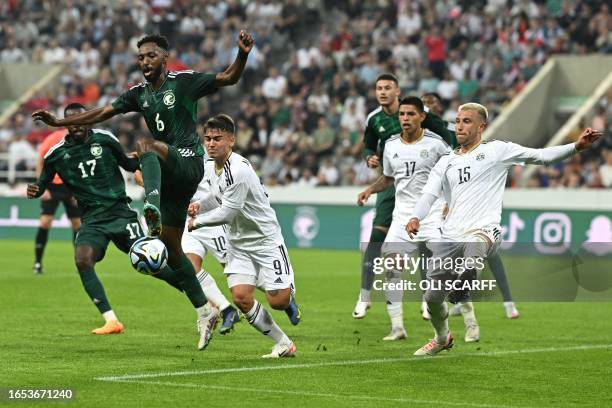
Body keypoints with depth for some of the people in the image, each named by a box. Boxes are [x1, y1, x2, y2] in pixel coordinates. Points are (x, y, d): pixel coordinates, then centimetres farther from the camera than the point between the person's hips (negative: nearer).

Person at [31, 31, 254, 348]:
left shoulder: (184, 81, -4)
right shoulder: (139, 94, 13)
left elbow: (228, 79, -11)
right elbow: (102, 114, 14)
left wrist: (242, 55, -30)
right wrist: (58, 122, 8)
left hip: (189, 162, -7)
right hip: (169, 177, 7)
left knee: (145, 144, -35)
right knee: (170, 250, 7)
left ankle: (153, 206, -60)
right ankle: (204, 311, 18)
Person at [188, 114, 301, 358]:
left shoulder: (238, 171, -27)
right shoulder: (209, 167, 1)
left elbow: (226, 214, -24)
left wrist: (197, 222, -9)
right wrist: (199, 206, 0)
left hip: (265, 239, -7)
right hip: (237, 242, 7)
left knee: (277, 301, -11)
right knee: (241, 297, -12)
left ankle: (289, 295, 30)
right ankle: (284, 345, 1)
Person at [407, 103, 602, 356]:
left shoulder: (497, 150, 8)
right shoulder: (446, 162, 20)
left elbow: (541, 156, 1)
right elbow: (429, 194, 10)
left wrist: (577, 146, -14)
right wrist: (416, 217, -12)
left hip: (483, 231, -5)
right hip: (450, 236, 5)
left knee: (473, 251, -41)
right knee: (432, 299, 4)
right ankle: (442, 339, 33)